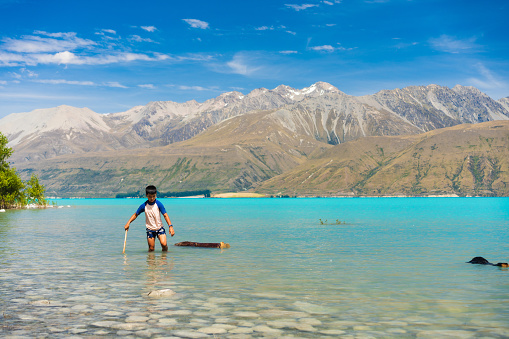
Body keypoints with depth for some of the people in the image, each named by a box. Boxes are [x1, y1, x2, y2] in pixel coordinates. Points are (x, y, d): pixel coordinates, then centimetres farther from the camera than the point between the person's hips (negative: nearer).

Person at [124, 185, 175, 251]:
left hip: (159, 228, -1)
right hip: (150, 230, 1)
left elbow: (165, 215, -12)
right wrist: (128, 223, -6)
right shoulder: (144, 206, -6)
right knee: (151, 249, 1)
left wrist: (170, 226, -23)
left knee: (164, 244, -19)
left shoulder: (159, 204, -10)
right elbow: (135, 215, 6)